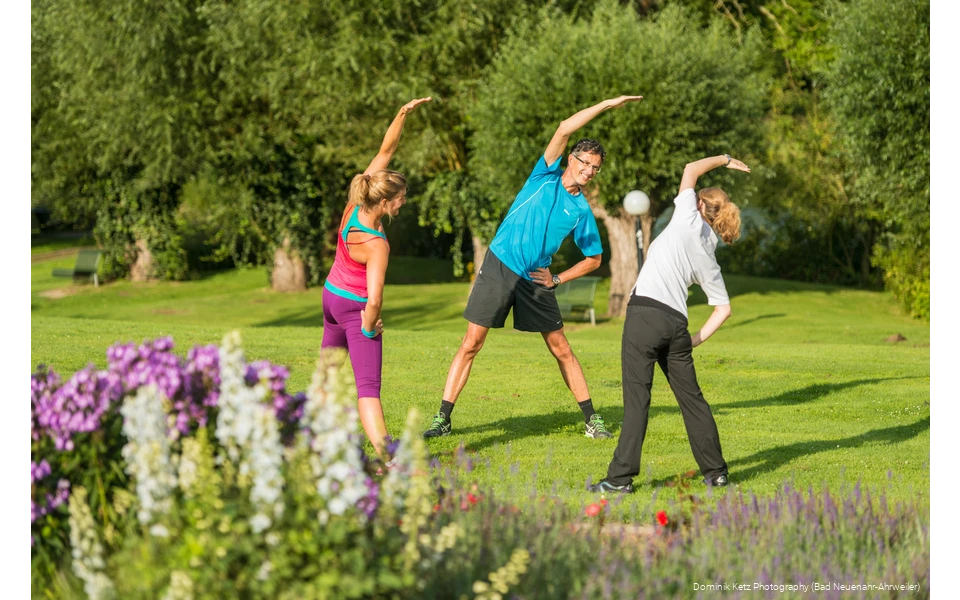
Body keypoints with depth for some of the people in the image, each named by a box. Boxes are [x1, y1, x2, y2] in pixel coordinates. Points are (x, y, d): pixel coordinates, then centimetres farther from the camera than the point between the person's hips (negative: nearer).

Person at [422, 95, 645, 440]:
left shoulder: (581, 211, 5)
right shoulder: (546, 175, 1)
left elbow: (593, 258, 14)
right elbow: (564, 129, -11)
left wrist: (558, 279, 2)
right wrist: (606, 105, -11)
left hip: (536, 279, 2)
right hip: (499, 267, -2)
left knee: (561, 349, 4)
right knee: (471, 343, -4)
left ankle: (591, 419, 12)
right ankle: (443, 418, 0)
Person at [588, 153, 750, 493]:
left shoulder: (690, 222, 6)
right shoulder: (709, 258, 19)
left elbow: (691, 170, 12)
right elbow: (723, 308, 18)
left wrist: (723, 160, 24)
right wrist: (697, 340, 19)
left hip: (645, 313, -6)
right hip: (676, 323, 6)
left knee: (637, 397, -7)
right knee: (691, 398, 14)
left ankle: (621, 477, -7)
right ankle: (716, 472, 20)